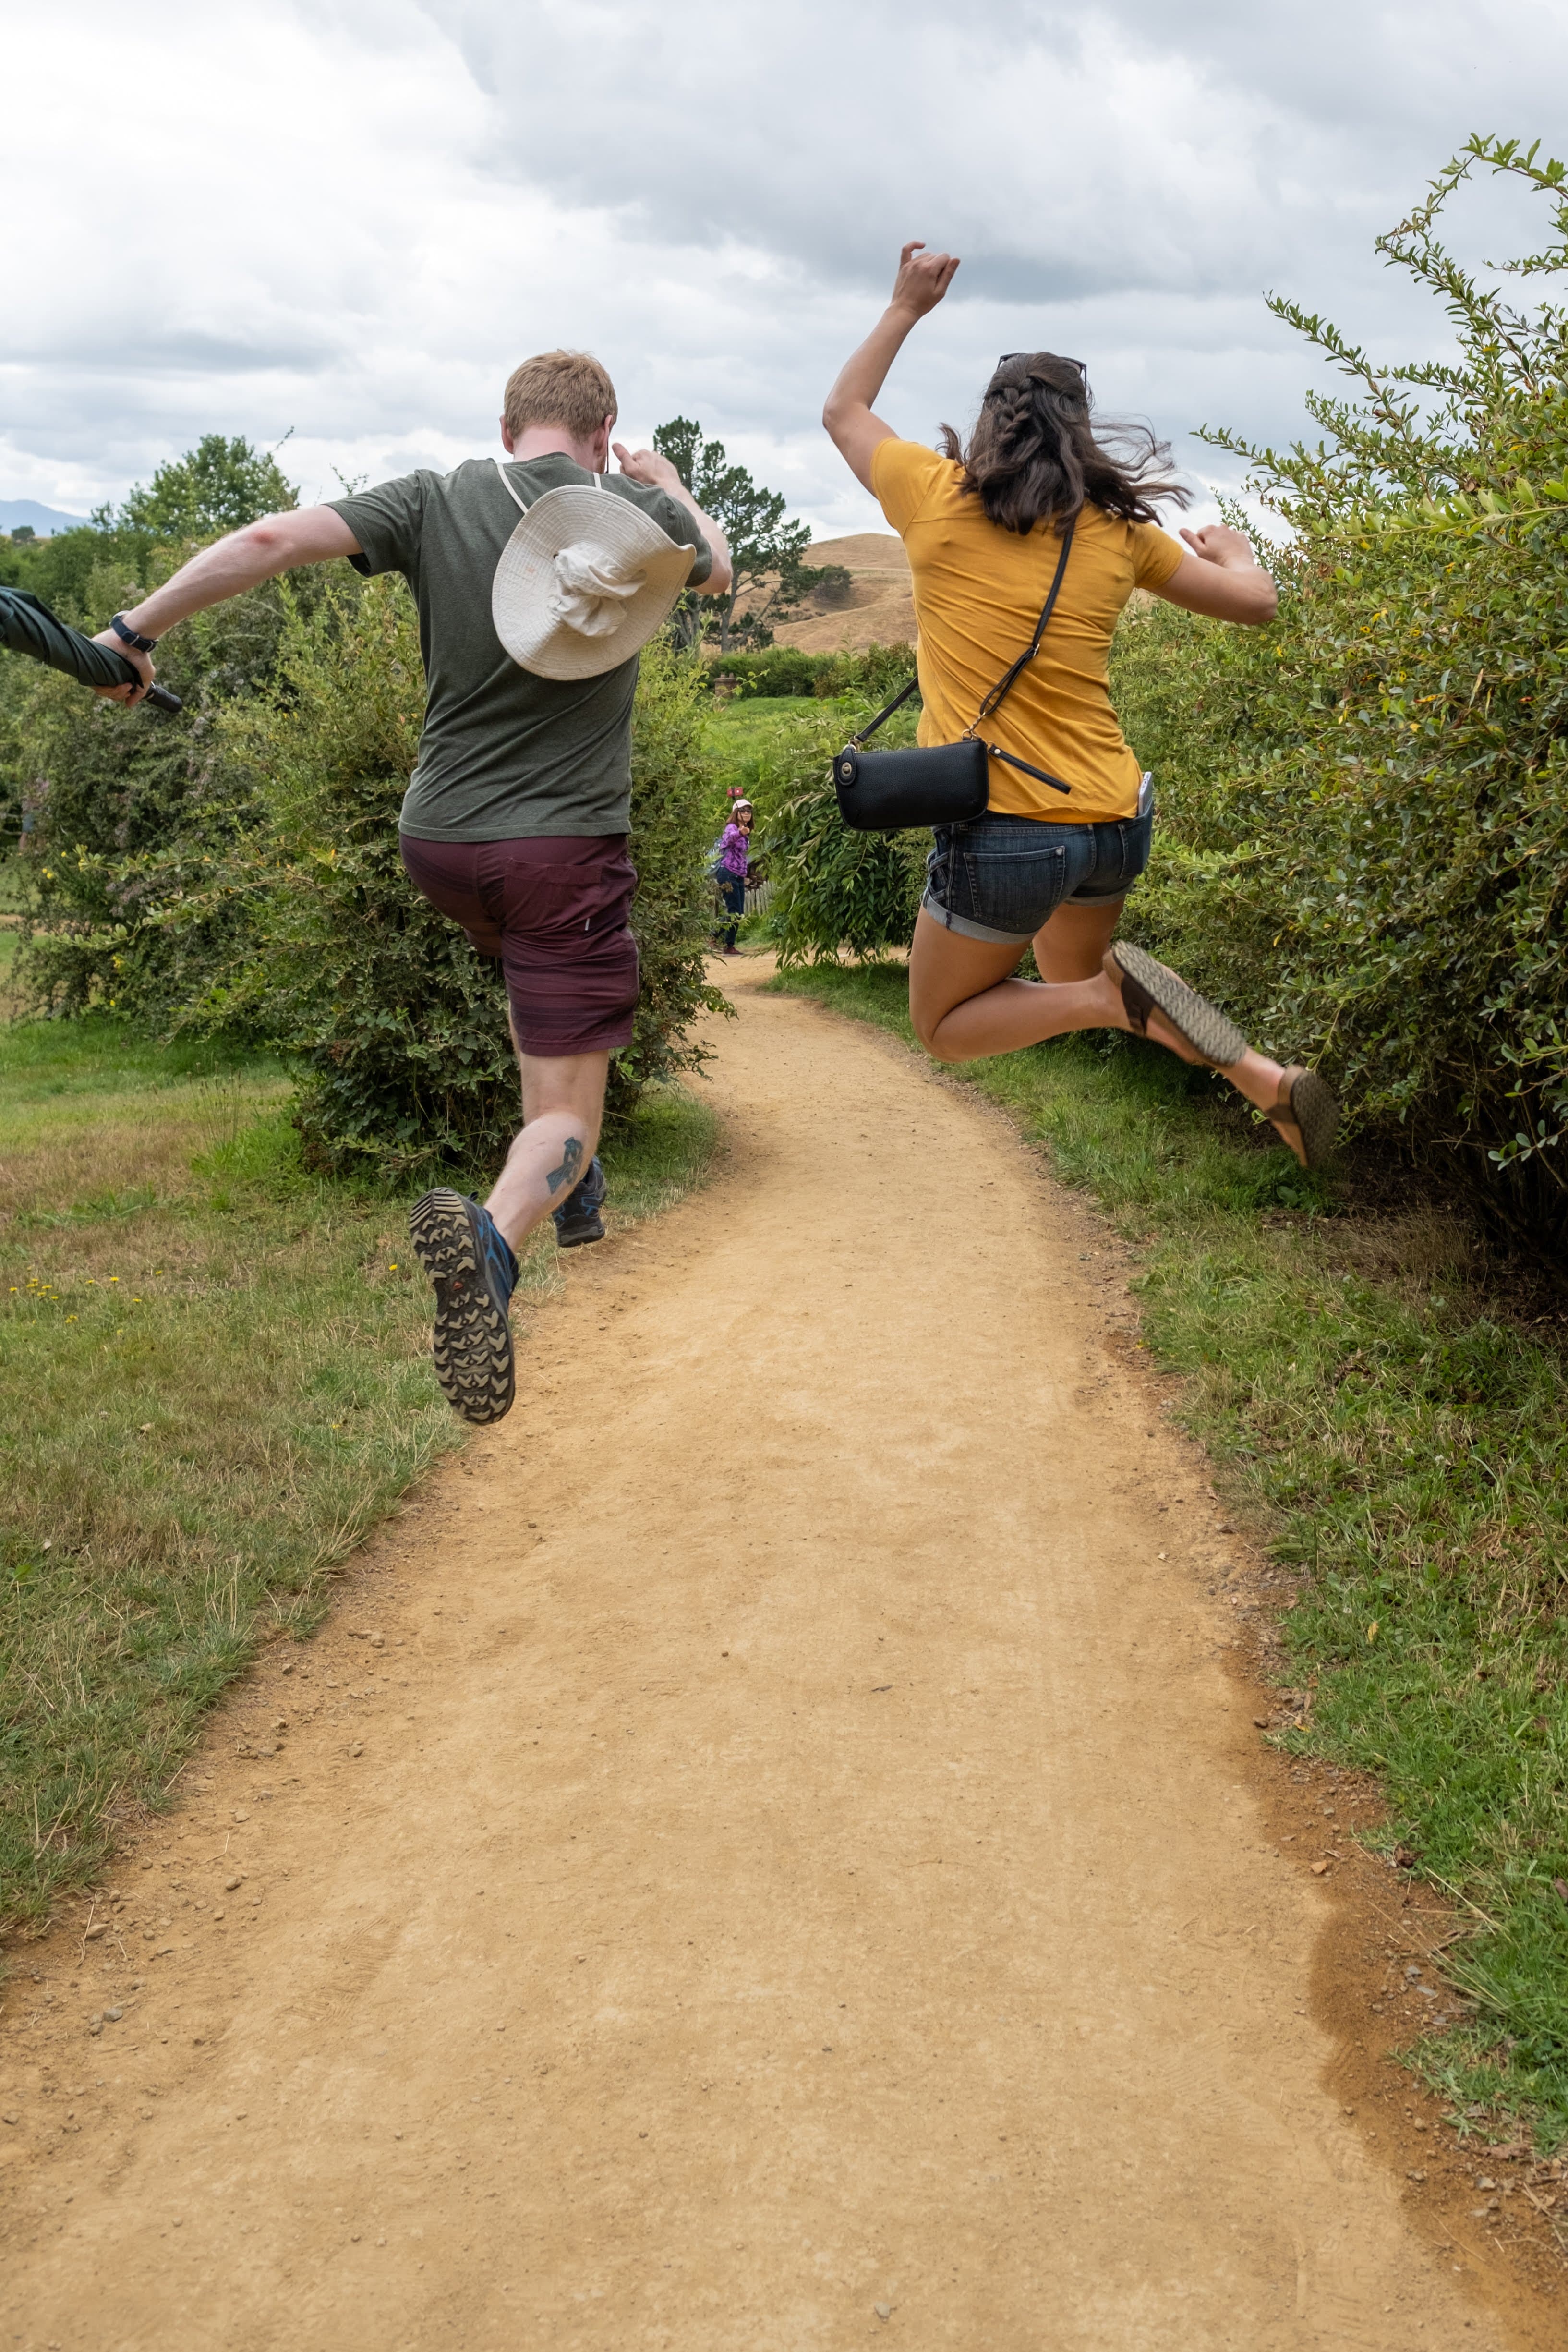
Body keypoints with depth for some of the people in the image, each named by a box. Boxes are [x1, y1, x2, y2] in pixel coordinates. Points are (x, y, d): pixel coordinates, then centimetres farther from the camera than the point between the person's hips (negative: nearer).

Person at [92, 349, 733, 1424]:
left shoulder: (434, 501, -1)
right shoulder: (642, 512, 0)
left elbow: (274, 539, -12)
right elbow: (719, 568, 24)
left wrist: (136, 631, -4)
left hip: (440, 841, 4)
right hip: (566, 847, -3)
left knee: (538, 964, 36)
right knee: (566, 1111, -5)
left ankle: (572, 1179, 36)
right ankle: (492, 1235, -38)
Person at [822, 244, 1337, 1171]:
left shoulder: (937, 498, -3)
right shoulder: (1118, 529, 3)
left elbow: (845, 411, 16)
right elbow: (1255, 602, 14)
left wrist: (906, 308, 27)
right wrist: (1231, 550, 36)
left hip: (1002, 832, -4)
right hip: (1113, 823, 4)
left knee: (945, 1027, 17)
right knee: (1067, 972, 31)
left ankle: (1111, 997, -11)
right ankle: (1265, 1076, 11)